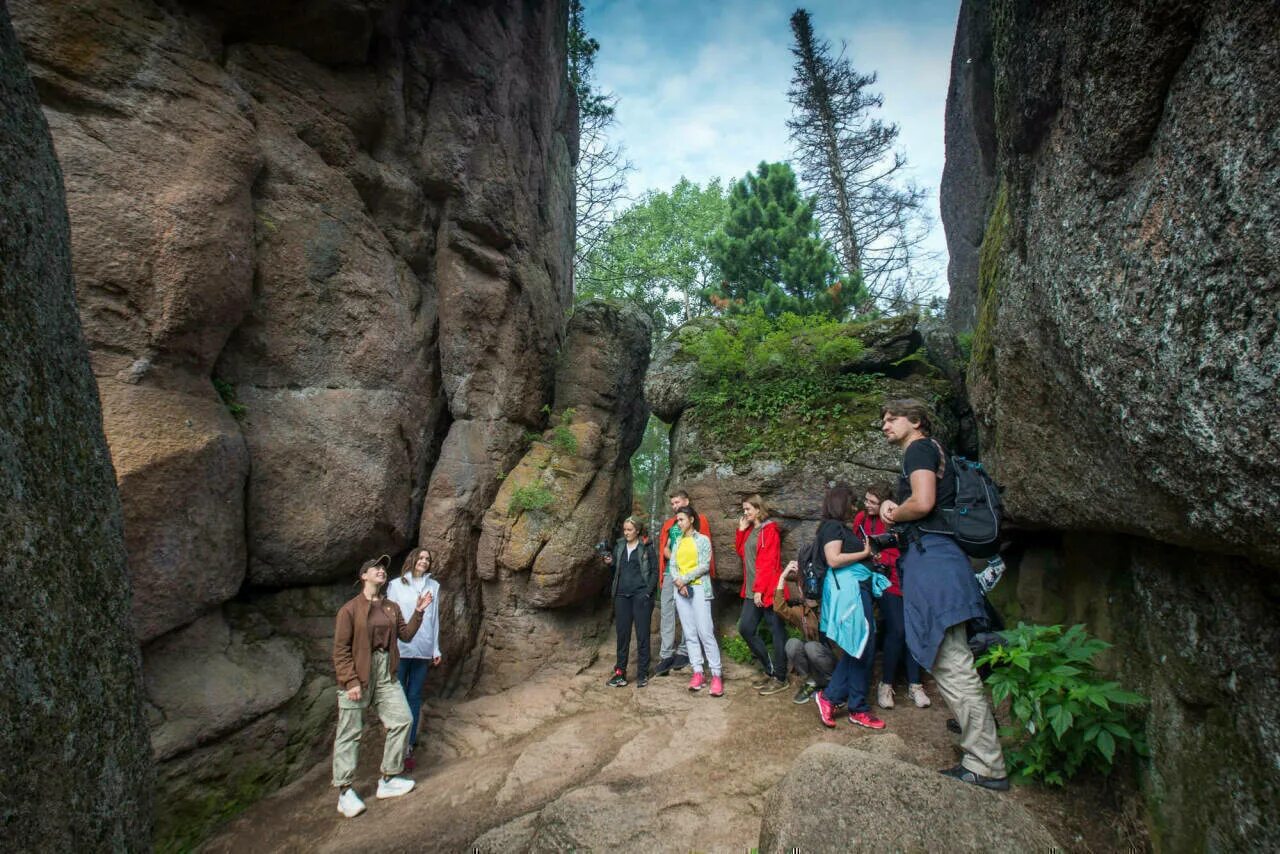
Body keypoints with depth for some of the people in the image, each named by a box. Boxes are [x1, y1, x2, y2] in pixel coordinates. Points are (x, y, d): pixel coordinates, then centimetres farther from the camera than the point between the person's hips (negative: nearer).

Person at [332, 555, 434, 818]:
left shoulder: (392, 608, 10)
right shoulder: (350, 609, -9)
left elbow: (406, 635, 10)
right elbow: (340, 649, -11)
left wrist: (418, 612, -1)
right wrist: (351, 681, -16)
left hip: (385, 674, 6)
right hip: (357, 675, -6)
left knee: (402, 720, 5)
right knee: (350, 732, 2)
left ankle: (388, 780, 20)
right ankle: (344, 793, 15)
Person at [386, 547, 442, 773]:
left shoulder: (433, 586, 9)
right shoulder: (396, 585, 3)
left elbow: (435, 618, 12)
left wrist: (436, 649, 11)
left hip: (423, 651, 2)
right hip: (399, 650, -2)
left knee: (414, 698, 7)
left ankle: (408, 747, 15)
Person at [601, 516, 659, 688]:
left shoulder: (646, 547, 0)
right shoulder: (619, 546, 10)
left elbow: (654, 571, -1)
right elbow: (615, 568, 15)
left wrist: (647, 592, -11)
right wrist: (608, 562, -7)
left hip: (641, 596, -3)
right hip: (622, 596, 4)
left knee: (642, 635, 2)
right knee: (622, 634, 6)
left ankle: (642, 674, 11)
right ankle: (620, 673, 12)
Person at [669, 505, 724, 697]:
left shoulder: (703, 539, 1)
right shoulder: (678, 542, 15)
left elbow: (705, 565, -8)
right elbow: (672, 565, 7)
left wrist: (684, 579, -13)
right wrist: (678, 582, -11)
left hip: (699, 588, -5)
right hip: (681, 590, 5)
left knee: (705, 633, -11)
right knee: (690, 634, 3)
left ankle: (716, 675, -8)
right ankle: (698, 673, 7)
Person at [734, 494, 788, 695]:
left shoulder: (769, 530, -10)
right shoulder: (749, 530, 15)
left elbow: (768, 562, -16)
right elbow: (741, 553, 17)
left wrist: (760, 589, -19)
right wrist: (741, 530, 8)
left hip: (767, 590, -8)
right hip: (752, 591, 9)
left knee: (776, 633, 2)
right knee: (745, 629, 6)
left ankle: (780, 678, 10)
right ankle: (769, 669, 20)